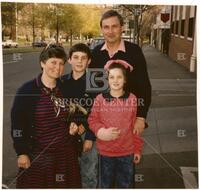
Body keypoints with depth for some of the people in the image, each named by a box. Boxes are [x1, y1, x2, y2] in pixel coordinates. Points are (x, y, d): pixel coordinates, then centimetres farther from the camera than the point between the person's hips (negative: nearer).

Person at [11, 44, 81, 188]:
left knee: (65, 185, 17)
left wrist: (73, 126, -2)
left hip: (66, 153, 5)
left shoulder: (65, 89, 3)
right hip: (38, 155, -4)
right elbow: (17, 124, -11)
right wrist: (22, 152, -12)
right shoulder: (27, 90, -13)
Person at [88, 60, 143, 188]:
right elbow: (92, 120, -2)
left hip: (127, 151, 0)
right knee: (105, 184, 20)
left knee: (126, 184, 18)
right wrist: (102, 132, -21)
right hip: (105, 151, 0)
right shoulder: (100, 99, -8)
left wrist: (137, 149, 3)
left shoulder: (132, 99, -8)